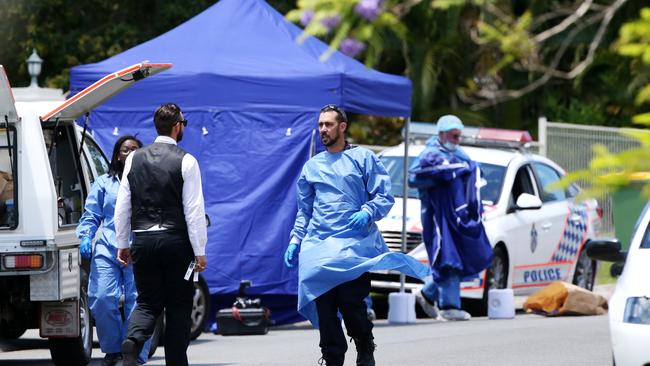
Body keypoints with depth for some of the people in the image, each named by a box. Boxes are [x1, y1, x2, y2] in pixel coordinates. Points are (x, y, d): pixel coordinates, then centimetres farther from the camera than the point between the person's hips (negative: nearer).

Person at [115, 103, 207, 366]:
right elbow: (194, 210, -9)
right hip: (176, 242, -3)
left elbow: (122, 206, 8)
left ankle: (133, 341, -19)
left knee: (148, 302, 9)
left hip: (142, 242, 3)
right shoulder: (185, 161, -7)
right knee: (179, 305, 7)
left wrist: (122, 244, 16)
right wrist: (199, 251, -5)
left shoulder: (135, 159, 6)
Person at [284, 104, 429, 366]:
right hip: (317, 246, 4)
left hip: (353, 244, -4)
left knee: (351, 303, -15)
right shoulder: (312, 166, 20)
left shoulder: (363, 158, 7)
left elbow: (385, 197, 3)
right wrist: (295, 241, 15)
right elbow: (304, 210, 26)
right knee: (324, 310, -5)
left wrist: (368, 213, -16)